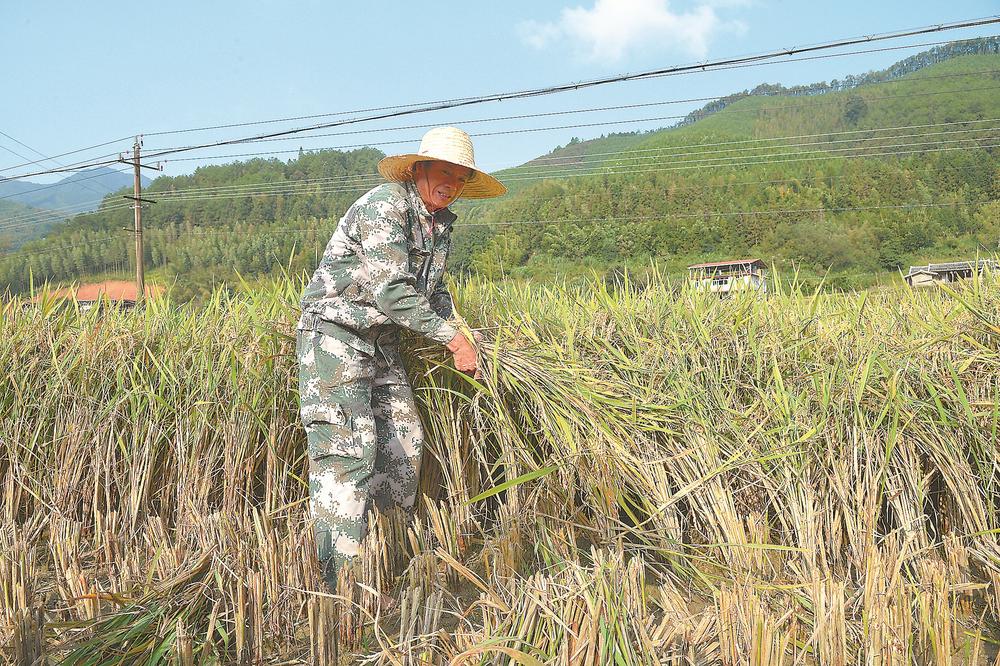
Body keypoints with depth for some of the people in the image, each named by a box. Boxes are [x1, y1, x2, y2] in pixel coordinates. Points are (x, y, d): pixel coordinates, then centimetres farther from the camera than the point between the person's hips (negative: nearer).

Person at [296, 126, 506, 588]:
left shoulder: (441, 222, 11)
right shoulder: (386, 204, -17)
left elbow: (432, 290, 22)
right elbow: (391, 291, -25)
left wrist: (456, 332, 7)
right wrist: (453, 339, -21)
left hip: (381, 341, 9)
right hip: (334, 332, -9)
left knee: (404, 439, 9)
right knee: (347, 448, -15)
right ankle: (339, 580, -10)